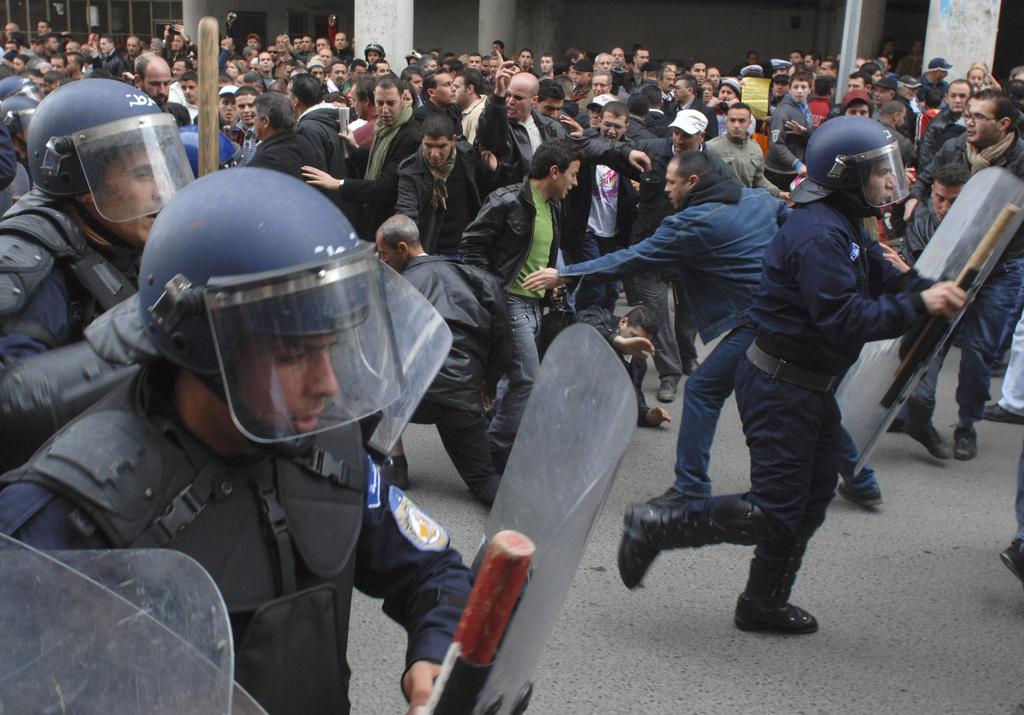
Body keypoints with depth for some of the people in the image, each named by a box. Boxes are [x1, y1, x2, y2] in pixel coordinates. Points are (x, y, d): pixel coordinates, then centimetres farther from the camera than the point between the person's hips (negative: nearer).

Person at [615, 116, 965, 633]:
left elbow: (882, 279, 12)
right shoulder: (819, 233, -23)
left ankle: (764, 606, 32)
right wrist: (917, 305, -23)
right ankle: (656, 526, 6)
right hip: (780, 384, -11)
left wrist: (932, 289, -7)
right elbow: (843, 320, -29)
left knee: (812, 498, 18)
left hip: (810, 385, 11)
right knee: (774, 514, -6)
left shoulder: (843, 225, 12)